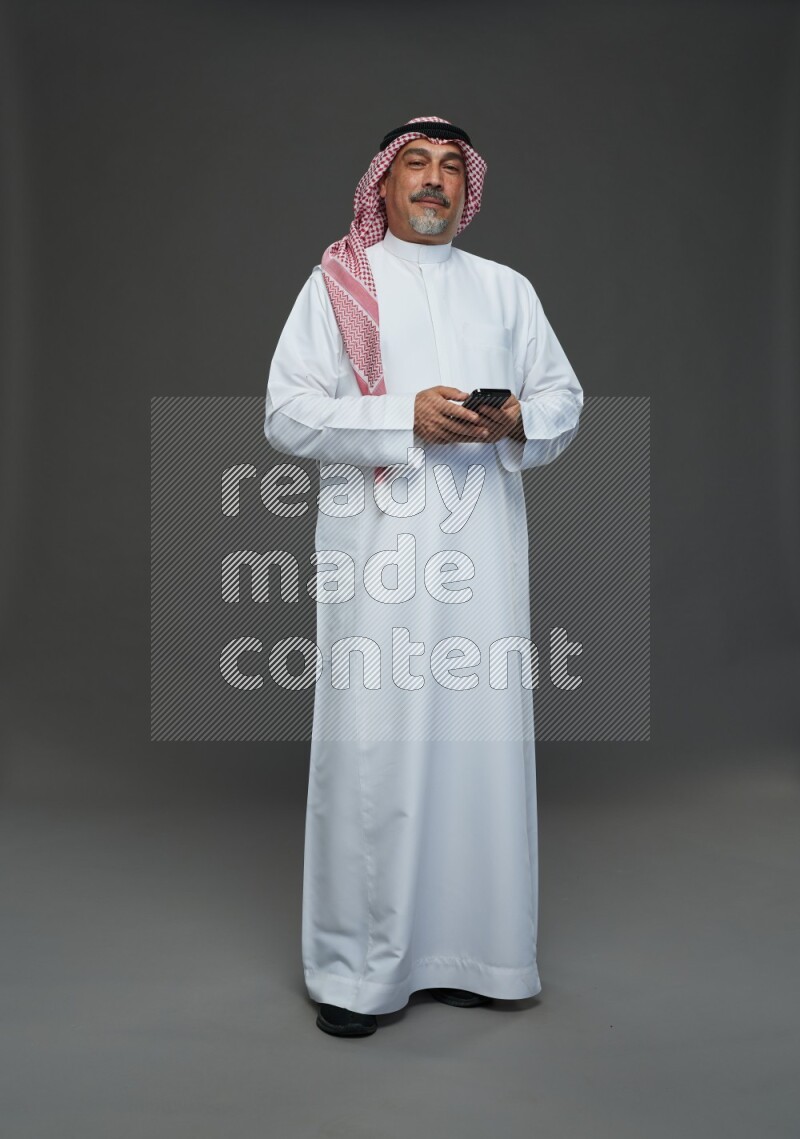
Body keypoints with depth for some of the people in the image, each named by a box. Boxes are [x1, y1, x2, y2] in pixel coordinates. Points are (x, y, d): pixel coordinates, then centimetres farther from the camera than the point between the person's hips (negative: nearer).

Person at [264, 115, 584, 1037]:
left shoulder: (507, 289, 20)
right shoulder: (337, 284, 9)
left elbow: (564, 397, 17)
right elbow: (287, 411, -1)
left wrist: (517, 421, -5)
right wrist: (406, 418, -13)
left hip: (483, 544, 3)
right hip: (377, 542, -3)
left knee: (482, 735, 2)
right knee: (370, 742, -6)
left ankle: (466, 950, 16)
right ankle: (353, 966, 7)